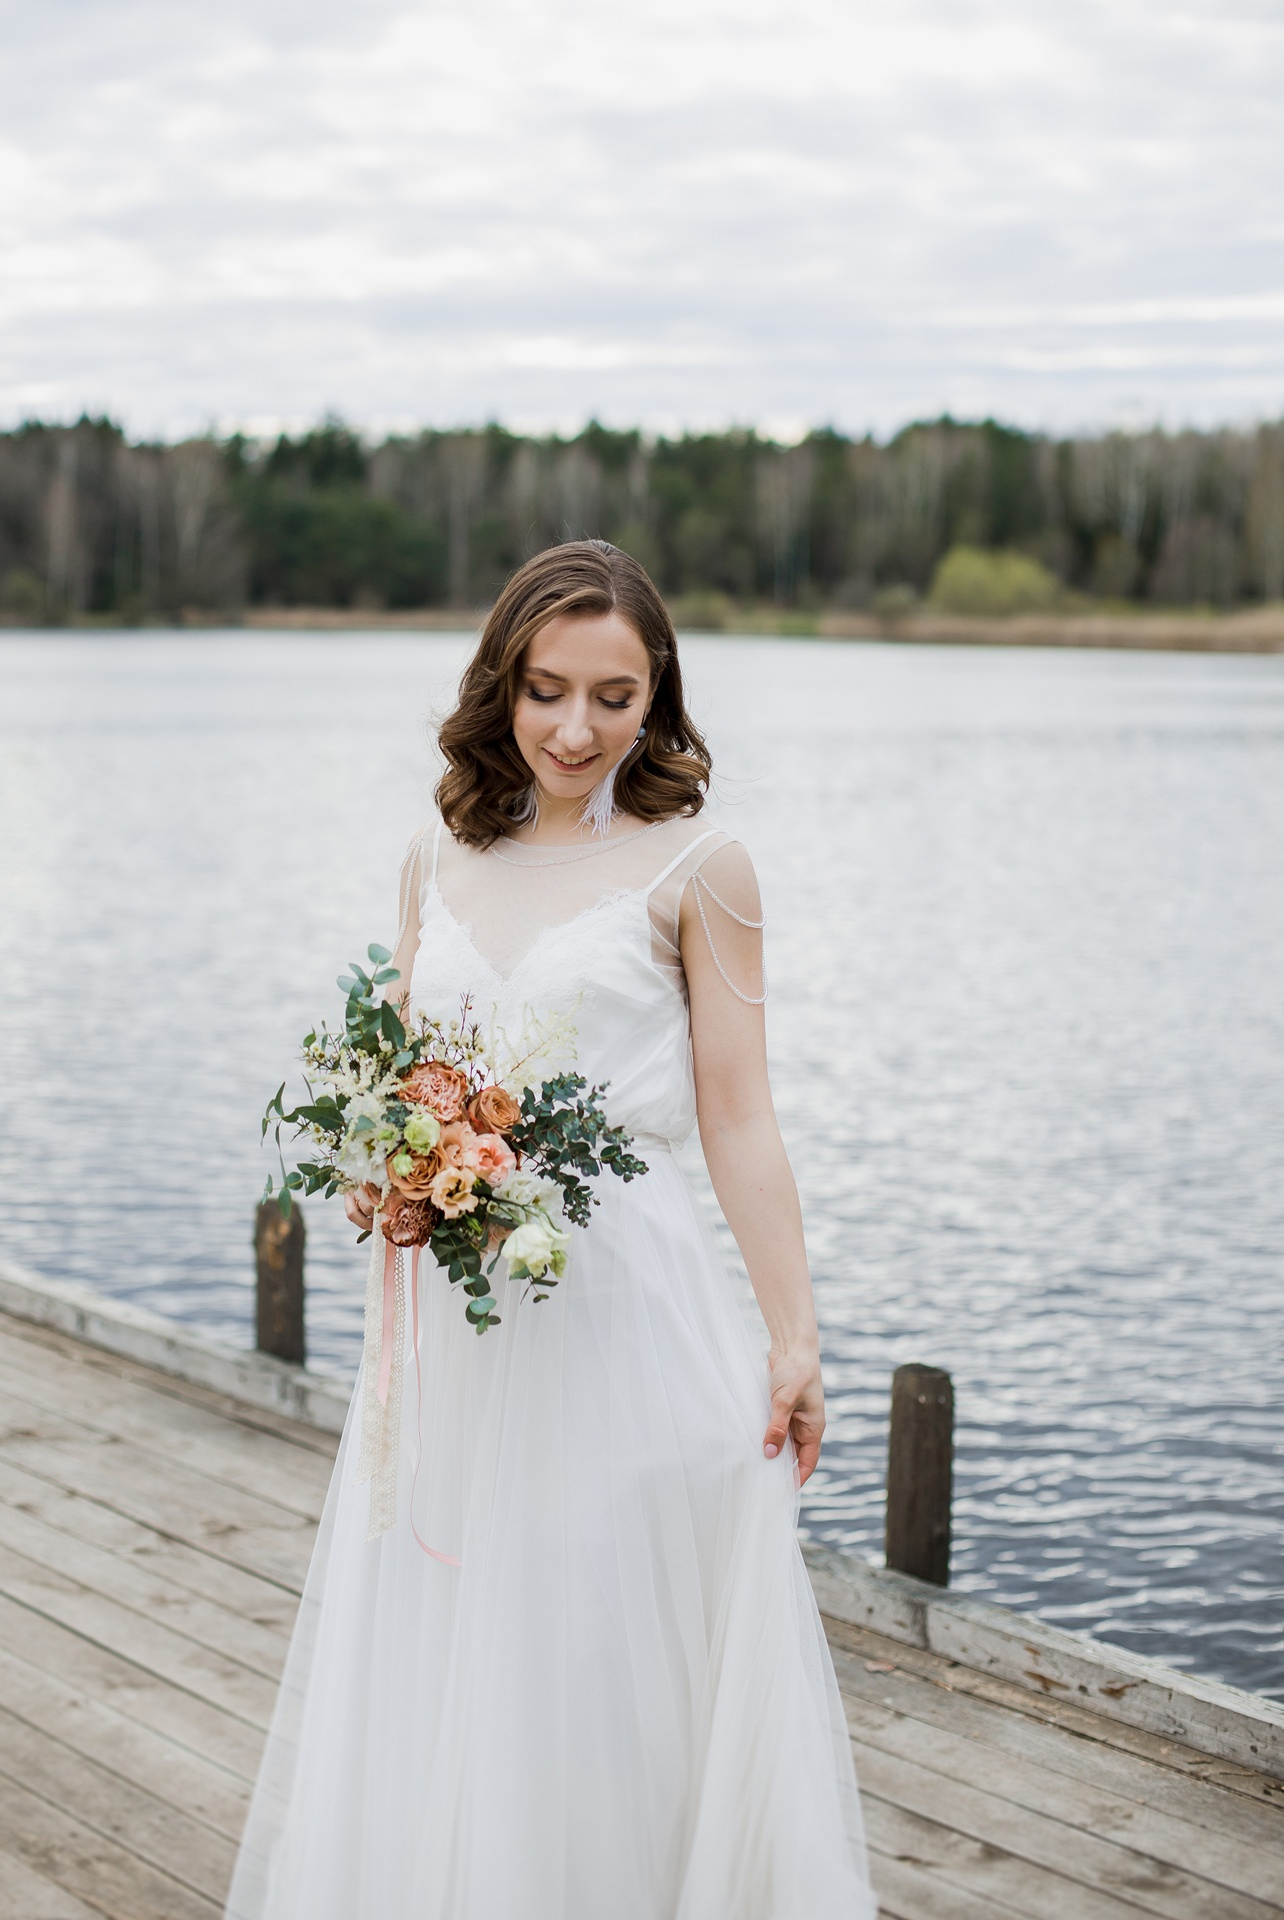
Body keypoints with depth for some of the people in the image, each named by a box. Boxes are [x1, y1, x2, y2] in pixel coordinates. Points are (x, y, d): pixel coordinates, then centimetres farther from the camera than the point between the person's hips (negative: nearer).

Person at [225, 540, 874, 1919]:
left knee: (613, 1670, 4)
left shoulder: (693, 867, -5)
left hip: (626, 1313, -5)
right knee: (434, 1660, 13)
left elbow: (736, 1120, -5)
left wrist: (794, 1340, -7)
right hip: (454, 1321, 5)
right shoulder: (440, 857, 9)